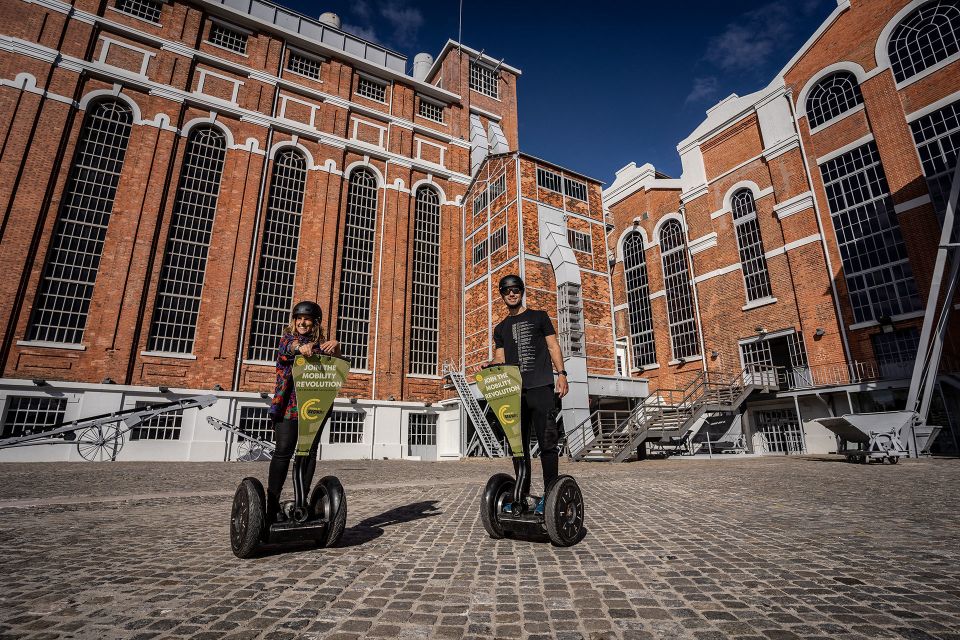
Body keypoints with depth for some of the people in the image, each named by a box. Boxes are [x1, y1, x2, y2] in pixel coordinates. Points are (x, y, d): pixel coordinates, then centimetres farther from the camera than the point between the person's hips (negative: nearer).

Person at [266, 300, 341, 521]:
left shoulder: (321, 343, 11)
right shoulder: (288, 337, 9)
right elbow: (285, 348, -15)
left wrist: (335, 348, -29)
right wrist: (298, 347, -40)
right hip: (289, 404, -1)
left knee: (310, 452, 2)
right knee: (283, 451, -7)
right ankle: (272, 503, 0)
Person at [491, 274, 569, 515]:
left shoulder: (539, 317, 14)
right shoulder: (501, 328, 21)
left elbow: (553, 346, 7)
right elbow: (500, 359, 15)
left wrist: (561, 373, -7)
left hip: (540, 387, -3)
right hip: (513, 390, 4)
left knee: (547, 441, -6)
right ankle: (522, 494, 13)